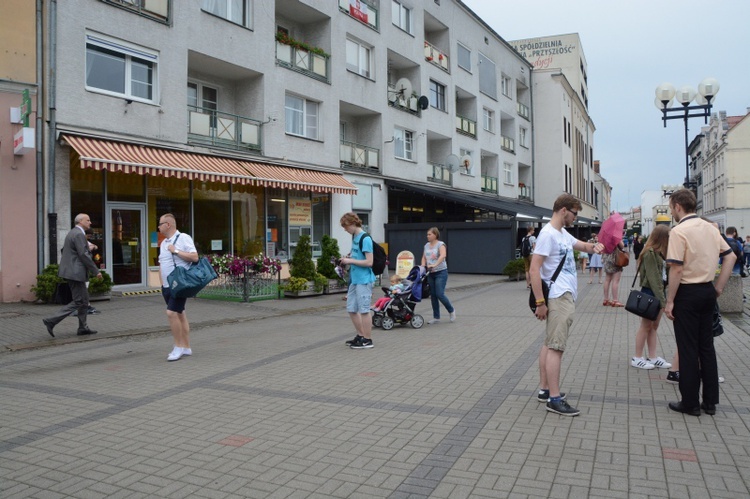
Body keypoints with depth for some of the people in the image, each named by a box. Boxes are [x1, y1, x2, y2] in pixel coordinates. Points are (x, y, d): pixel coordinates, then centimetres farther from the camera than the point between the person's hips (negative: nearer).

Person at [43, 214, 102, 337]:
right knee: (78, 302, -6)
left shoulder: (72, 233, 17)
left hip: (72, 271, 11)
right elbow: (84, 255, -20)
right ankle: (51, 321, -5)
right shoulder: (79, 234, -15)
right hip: (75, 272, -11)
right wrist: (96, 271, -16)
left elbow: (64, 250, 21)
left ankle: (83, 327, 16)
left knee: (84, 300, 13)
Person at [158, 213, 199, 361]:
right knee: (179, 314, 11)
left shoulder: (183, 238, -8)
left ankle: (179, 347, -3)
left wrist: (176, 251, -16)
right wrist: (162, 282, 12)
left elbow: (194, 257, -17)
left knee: (172, 313, -15)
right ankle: (186, 348, 17)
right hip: (167, 286, 8)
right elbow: (161, 264, 21)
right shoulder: (163, 243, 15)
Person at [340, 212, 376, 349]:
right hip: (354, 279, 9)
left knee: (364, 310, 0)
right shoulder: (354, 237, 11)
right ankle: (360, 335, 28)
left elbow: (369, 262, -20)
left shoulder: (365, 239, -16)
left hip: (364, 280, -9)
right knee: (351, 309, 14)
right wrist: (348, 259, 5)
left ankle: (368, 340, 11)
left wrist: (350, 261, -14)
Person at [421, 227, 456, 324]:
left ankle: (451, 310, 12)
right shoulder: (426, 245, 11)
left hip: (441, 272, -7)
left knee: (440, 294, -12)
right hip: (430, 273, 7)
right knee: (433, 295, 7)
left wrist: (435, 265, -37)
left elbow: (443, 255, -26)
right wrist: (423, 266, -3)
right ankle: (436, 317, 15)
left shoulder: (440, 244, -9)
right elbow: (424, 258, 17)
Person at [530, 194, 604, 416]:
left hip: (566, 296, 10)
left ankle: (544, 389, 22)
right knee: (556, 347, -8)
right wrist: (539, 302, -23)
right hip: (559, 298, -10)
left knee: (550, 344, 13)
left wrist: (594, 246, 5)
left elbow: (582, 245, 30)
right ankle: (554, 399, -4)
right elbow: (534, 269, -20)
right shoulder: (548, 234, -15)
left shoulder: (564, 234, 14)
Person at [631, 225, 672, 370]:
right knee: (646, 326, 0)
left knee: (654, 326, 12)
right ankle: (637, 358, 9)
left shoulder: (661, 252, 11)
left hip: (660, 292, 8)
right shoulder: (650, 252, -16)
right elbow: (653, 278, -20)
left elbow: (665, 274, 8)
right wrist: (662, 299, -21)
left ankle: (653, 357, 18)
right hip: (650, 293, -8)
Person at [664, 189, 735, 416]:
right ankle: (710, 401, 22)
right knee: (707, 346, 14)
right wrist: (719, 287, 13)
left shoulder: (679, 231, -16)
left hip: (688, 293, -7)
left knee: (688, 350, 2)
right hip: (708, 291, 7)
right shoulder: (710, 228, 8)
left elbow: (676, 269, -20)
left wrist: (669, 301, -14)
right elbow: (730, 257, 12)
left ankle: (690, 403, 11)